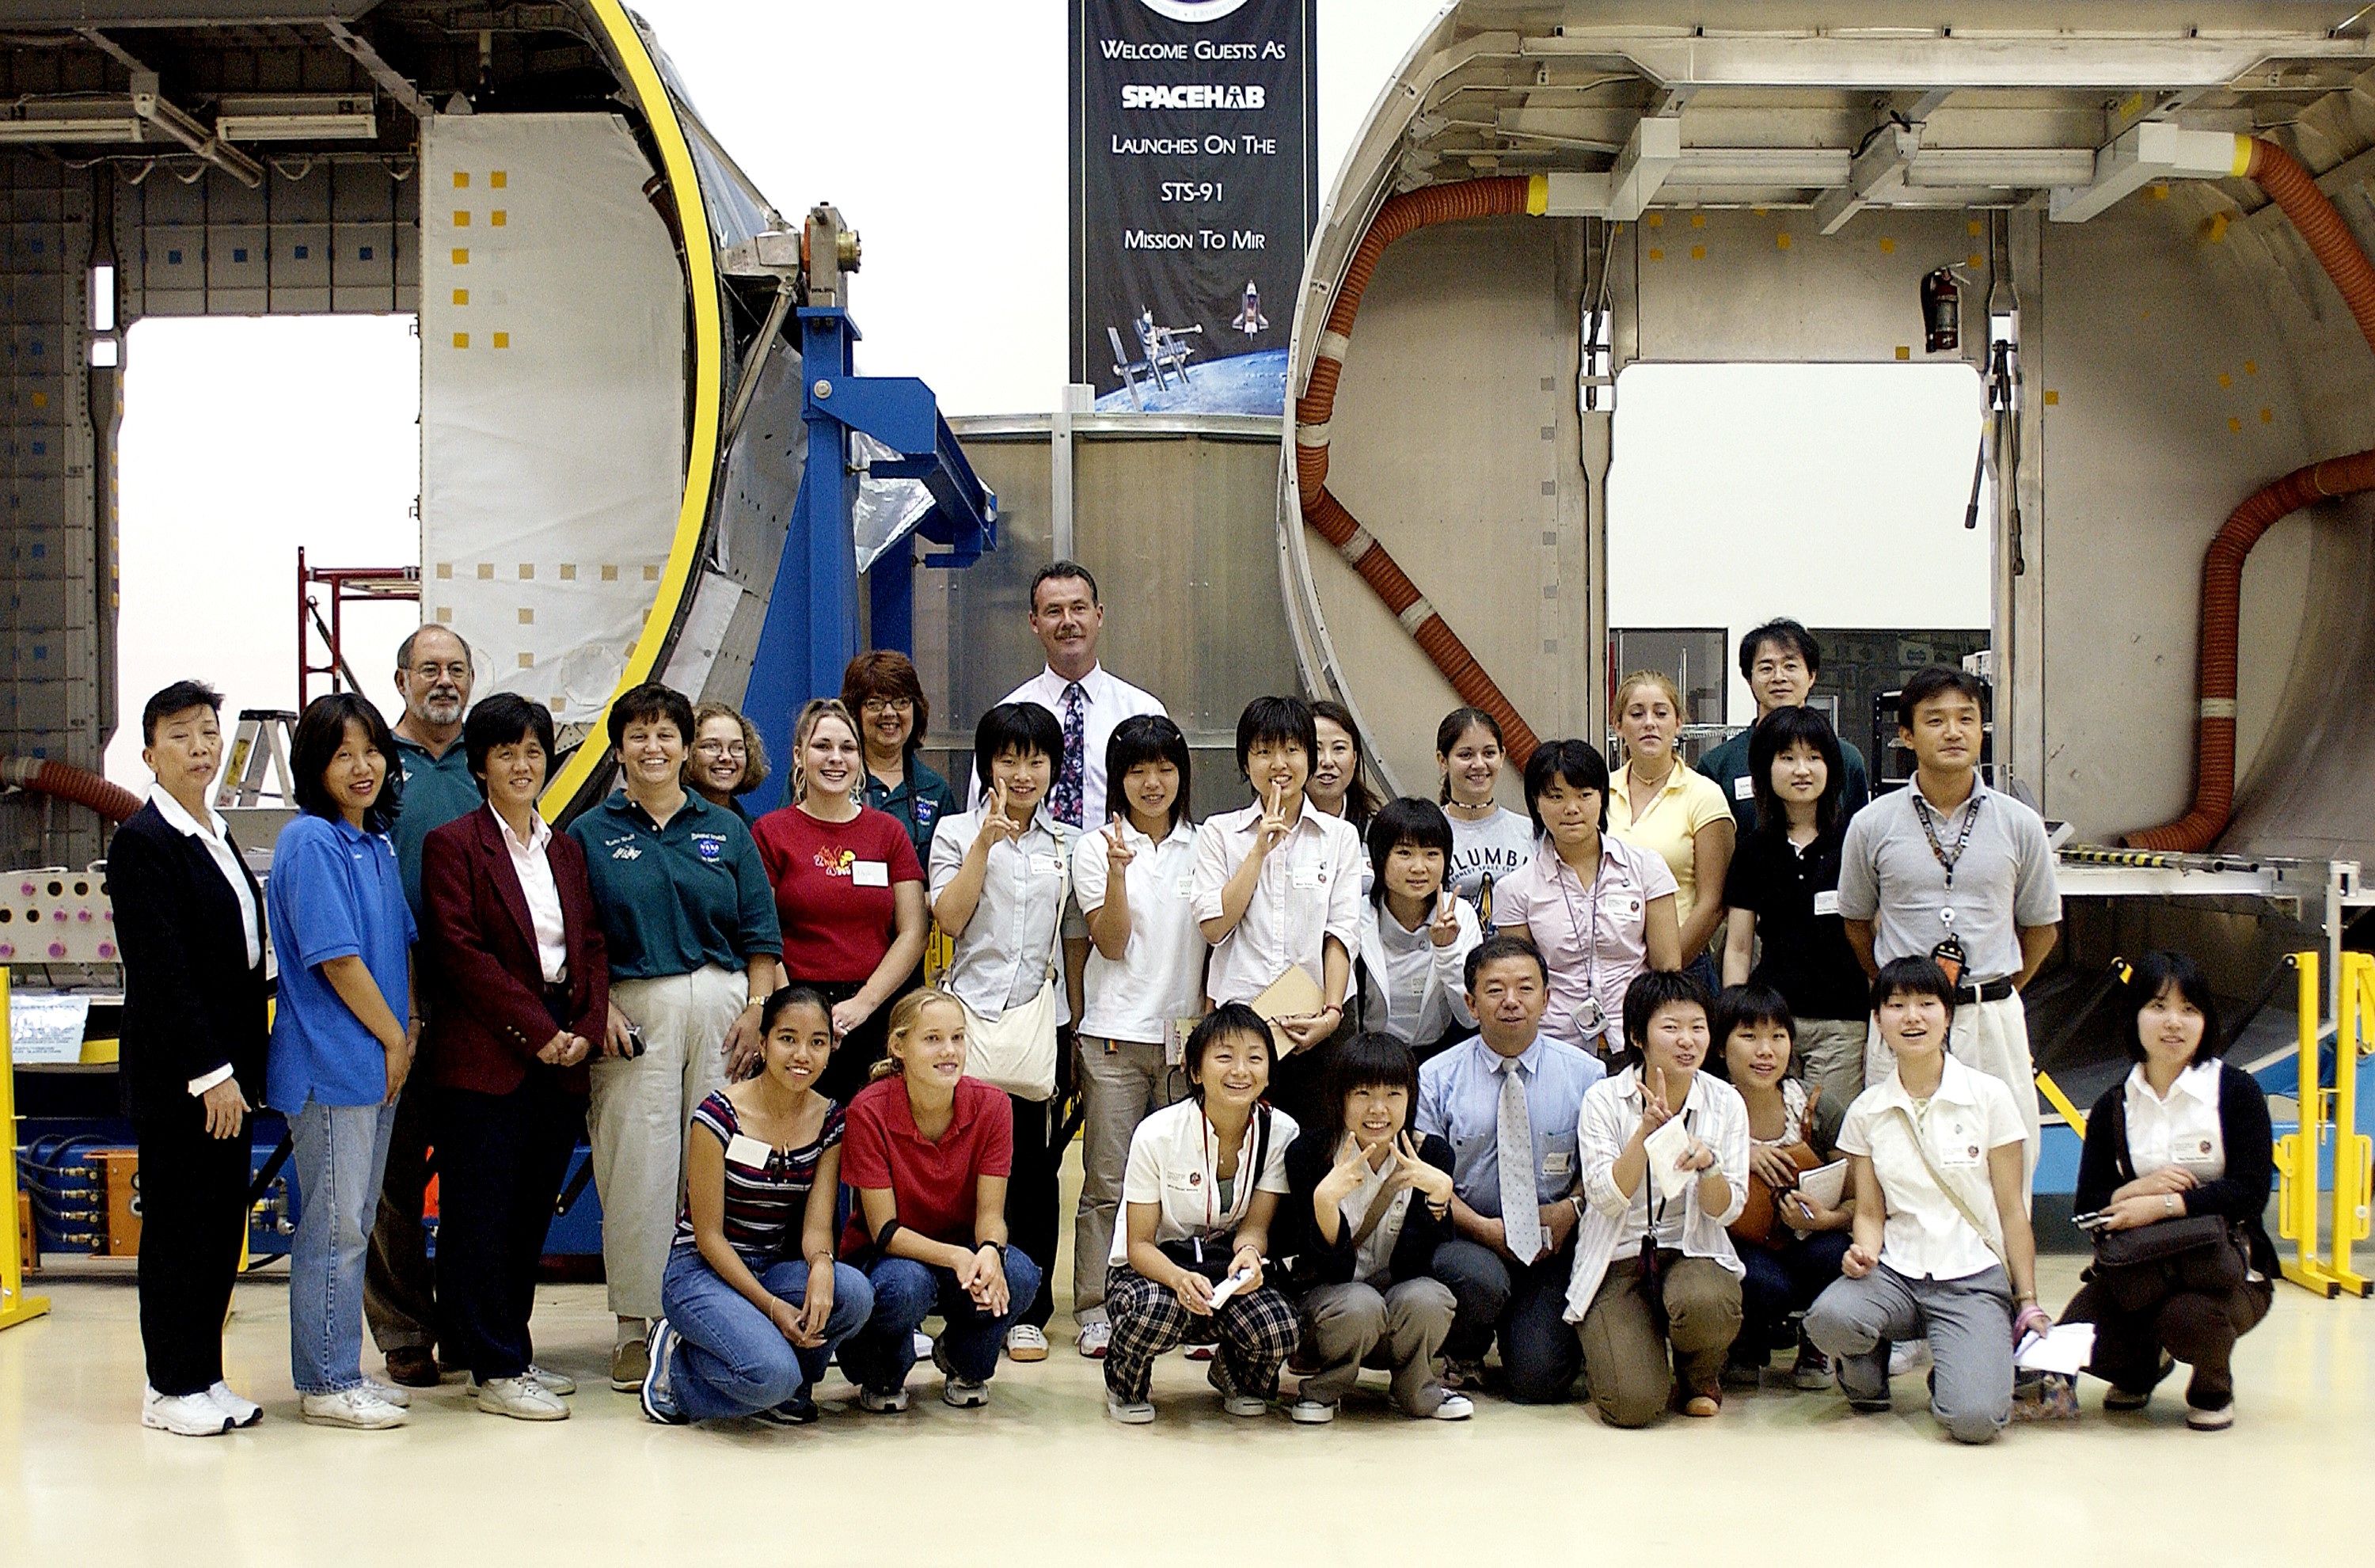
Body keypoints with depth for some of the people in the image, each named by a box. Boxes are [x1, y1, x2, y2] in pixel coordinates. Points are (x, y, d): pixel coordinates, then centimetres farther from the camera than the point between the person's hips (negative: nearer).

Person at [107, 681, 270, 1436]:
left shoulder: (216, 836, 14)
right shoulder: (142, 842, -11)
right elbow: (162, 972, -16)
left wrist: (243, 1068, 12)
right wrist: (211, 1073, -18)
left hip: (224, 1068, 8)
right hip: (174, 1075, -8)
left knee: (223, 1224, 10)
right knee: (179, 1225, 1)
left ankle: (203, 1374, 19)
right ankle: (172, 1387, 11)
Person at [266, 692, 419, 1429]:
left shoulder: (377, 842, 13)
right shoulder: (311, 843, -13)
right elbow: (337, 959, -17)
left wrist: (408, 1029, 4)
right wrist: (394, 1040, -9)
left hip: (378, 1062, 9)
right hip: (331, 1060, -9)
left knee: (355, 1223, 14)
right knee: (334, 1225, -2)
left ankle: (344, 1372, 22)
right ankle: (327, 1384, 6)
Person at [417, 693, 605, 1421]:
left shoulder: (565, 849, 16)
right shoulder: (454, 844, -2)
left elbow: (591, 946, 13)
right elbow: (461, 953, -10)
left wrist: (586, 1028, -3)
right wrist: (536, 1029, -14)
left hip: (559, 1057, 6)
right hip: (484, 1056, -6)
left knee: (532, 1215, 9)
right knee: (482, 1216, -1)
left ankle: (505, 1351, 19)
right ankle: (498, 1370, 3)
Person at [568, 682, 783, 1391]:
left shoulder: (726, 830, 13)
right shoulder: (589, 834, 7)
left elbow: (760, 933, 11)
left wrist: (757, 1007, 0)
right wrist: (600, 1011, -8)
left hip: (722, 1005, 2)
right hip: (636, 1013, -2)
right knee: (638, 1168, -2)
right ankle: (637, 1326, 5)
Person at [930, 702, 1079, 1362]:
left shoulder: (1066, 843, 13)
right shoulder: (956, 832, 6)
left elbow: (1077, 936, 15)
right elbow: (950, 919, -7)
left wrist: (1077, 1013, 8)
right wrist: (984, 844, -12)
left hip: (1042, 1013, 2)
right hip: (972, 1010, -2)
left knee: (1035, 1161, 2)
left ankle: (1028, 1312, 10)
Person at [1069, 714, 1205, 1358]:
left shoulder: (1203, 847, 10)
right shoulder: (1096, 847, 2)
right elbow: (1112, 944, -6)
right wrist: (1118, 872, -20)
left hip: (1187, 1033, 2)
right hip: (1116, 1032, -2)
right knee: (1108, 1181, -1)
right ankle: (1096, 1311, 6)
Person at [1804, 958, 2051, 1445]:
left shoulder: (1989, 1097, -1)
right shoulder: (1866, 1111, 6)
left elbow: (2012, 1210, 2)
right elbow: (1870, 1212, 8)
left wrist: (2028, 1303, 0)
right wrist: (1863, 1252, -15)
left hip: (1975, 1279, -2)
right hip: (1897, 1273, 2)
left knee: (1973, 1418, -27)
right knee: (1828, 1317, -34)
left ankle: (1965, 1367, 11)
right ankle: (1867, 1375, 3)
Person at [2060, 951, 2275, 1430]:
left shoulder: (2236, 1091, -6)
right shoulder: (2114, 1106, 2)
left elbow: (2251, 1192, -16)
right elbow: (2088, 1206, -1)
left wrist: (2164, 1204, -27)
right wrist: (2138, 1189, -22)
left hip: (2227, 1266, -3)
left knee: (2187, 1317, -36)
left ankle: (2213, 1390, 4)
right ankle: (2142, 1366, 19)